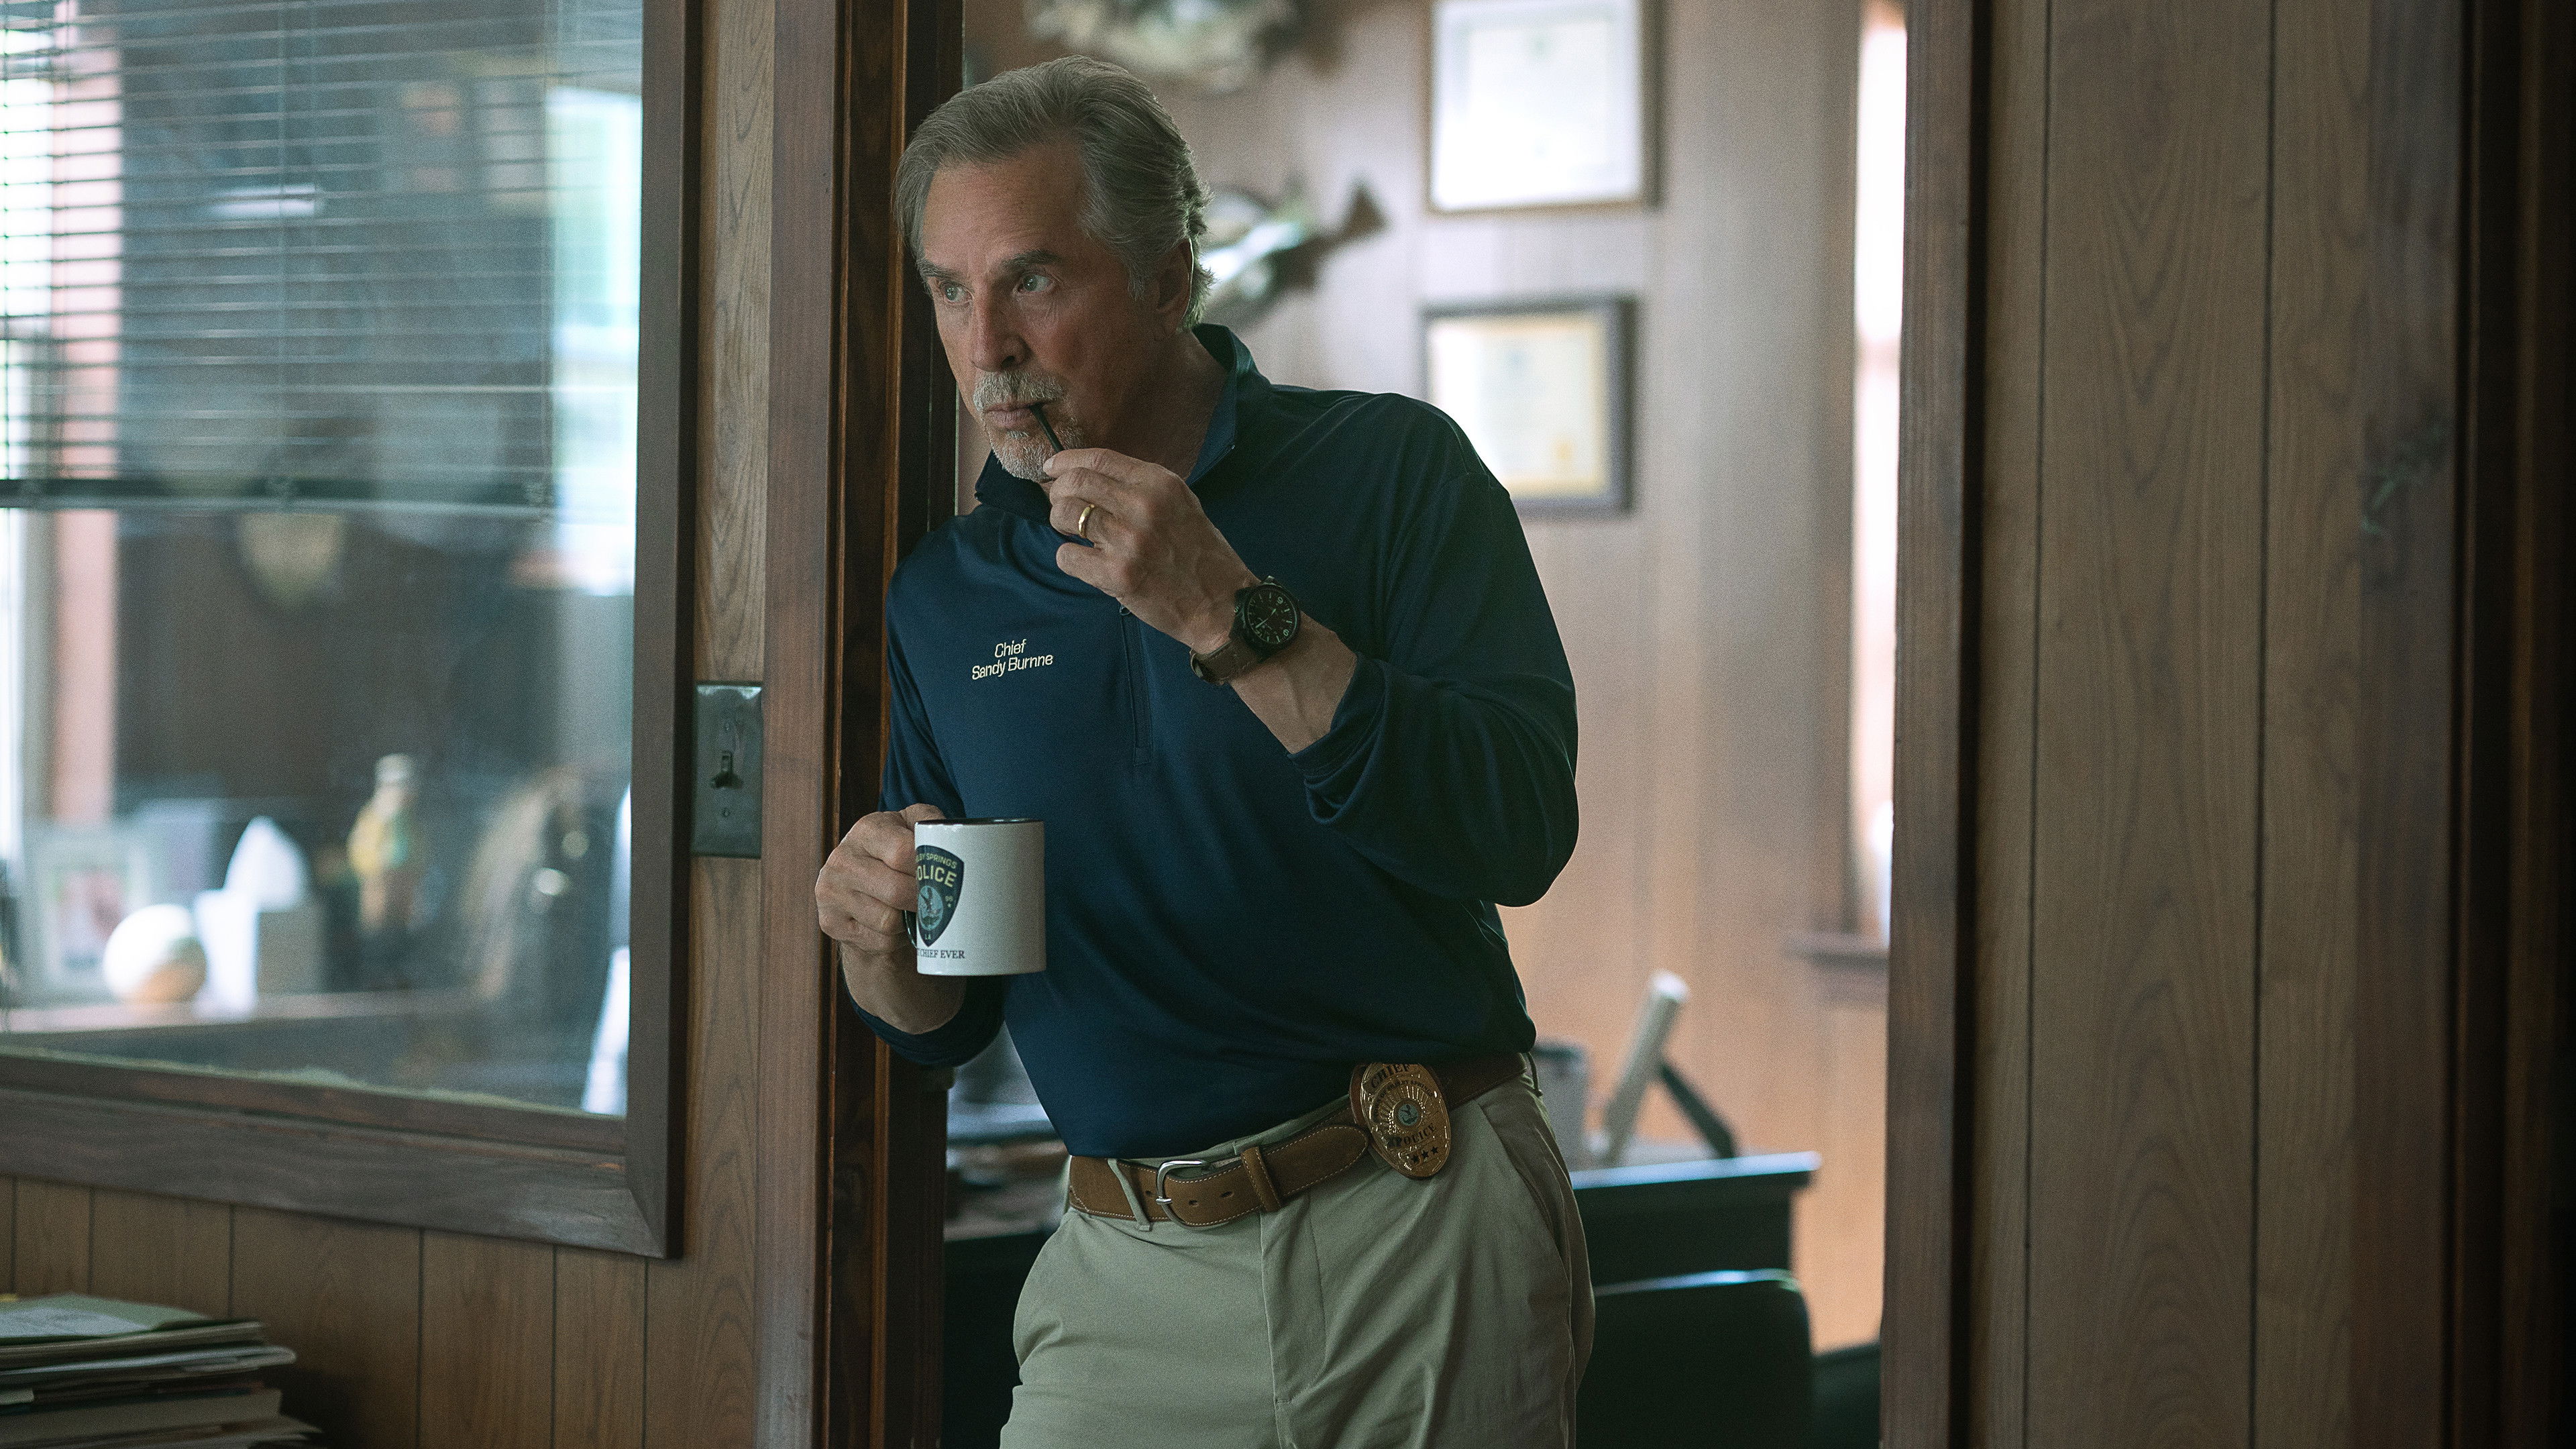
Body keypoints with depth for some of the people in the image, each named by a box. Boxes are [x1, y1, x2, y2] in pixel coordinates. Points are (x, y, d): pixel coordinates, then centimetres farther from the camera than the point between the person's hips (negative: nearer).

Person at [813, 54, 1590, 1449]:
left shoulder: (1390, 471, -4)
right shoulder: (943, 597, 9)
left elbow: (1520, 834, -17)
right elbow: (935, 1025, 14)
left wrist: (1233, 617, -21)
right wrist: (883, 939, -10)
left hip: (1423, 1240, -2)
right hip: (1134, 1273, 3)